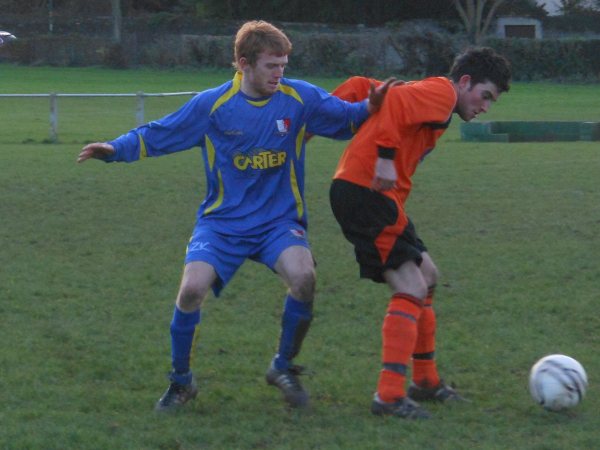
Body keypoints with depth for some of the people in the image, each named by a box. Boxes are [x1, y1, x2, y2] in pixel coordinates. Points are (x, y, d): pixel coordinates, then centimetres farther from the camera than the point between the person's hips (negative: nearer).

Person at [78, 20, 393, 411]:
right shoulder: (212, 105, -5)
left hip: (279, 221, 0)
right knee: (192, 287, -23)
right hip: (223, 221, 0)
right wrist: (115, 149, -14)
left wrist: (370, 107, -15)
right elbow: (157, 135, 1)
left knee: (303, 276, -30)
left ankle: (285, 367, -3)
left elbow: (348, 118, 6)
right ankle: (181, 381, 3)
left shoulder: (302, 99, -4)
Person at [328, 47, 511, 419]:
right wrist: (386, 156, -29)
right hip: (367, 193, -11)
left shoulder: (426, 94, 23)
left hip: (364, 193, 11)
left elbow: (359, 88, 21)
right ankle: (390, 396, -18)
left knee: (427, 276, 21)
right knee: (412, 289, -14)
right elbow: (395, 101, -25)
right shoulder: (442, 93, -6)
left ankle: (426, 381, 30)